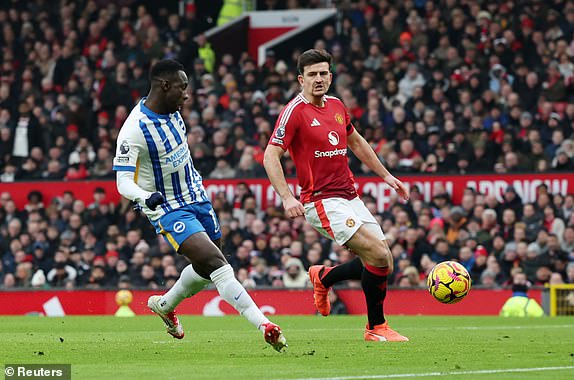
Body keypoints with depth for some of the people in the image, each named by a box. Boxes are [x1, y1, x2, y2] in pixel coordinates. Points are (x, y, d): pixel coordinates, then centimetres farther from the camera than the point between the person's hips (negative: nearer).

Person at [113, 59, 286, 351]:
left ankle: (164, 305, 43)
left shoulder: (170, 110, -1)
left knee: (207, 269, 16)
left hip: (195, 196, 8)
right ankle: (264, 325, -28)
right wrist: (146, 198, -46)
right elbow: (124, 182, -25)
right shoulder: (133, 131, -25)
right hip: (169, 210, -8)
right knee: (214, 261, -23)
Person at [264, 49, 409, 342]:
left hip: (350, 197, 8)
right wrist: (287, 197, -26)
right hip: (323, 203, -8)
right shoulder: (295, 111, -10)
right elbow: (271, 156, -14)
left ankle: (323, 277, 29)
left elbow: (356, 142, 28)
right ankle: (376, 327, -5)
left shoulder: (336, 106, 12)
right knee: (379, 254, -19)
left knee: (383, 264, 5)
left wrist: (386, 175, 26)